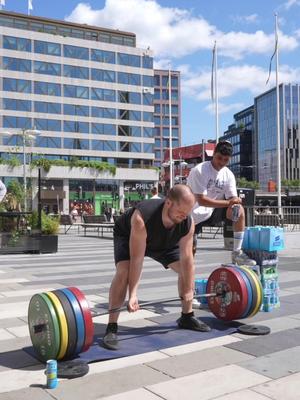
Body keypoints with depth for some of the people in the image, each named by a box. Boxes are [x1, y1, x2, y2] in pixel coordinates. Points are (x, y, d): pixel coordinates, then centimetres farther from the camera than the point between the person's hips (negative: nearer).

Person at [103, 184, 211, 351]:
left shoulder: (188, 223, -30)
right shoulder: (142, 218, -44)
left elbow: (186, 258, -21)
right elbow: (137, 258, -41)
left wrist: (188, 290, -17)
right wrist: (133, 294, -42)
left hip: (165, 241, 5)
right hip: (128, 236, -5)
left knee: (187, 269, -1)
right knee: (124, 271, -29)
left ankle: (187, 317, 17)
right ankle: (111, 328, -23)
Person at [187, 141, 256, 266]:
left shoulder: (228, 175, -3)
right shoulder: (199, 171, -21)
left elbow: (233, 199, -6)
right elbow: (201, 200, -28)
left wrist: (233, 206, -32)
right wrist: (228, 202, -31)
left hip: (212, 212, 5)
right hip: (195, 215, -5)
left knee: (239, 210, -16)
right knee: (190, 248, -14)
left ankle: (237, 252, -11)